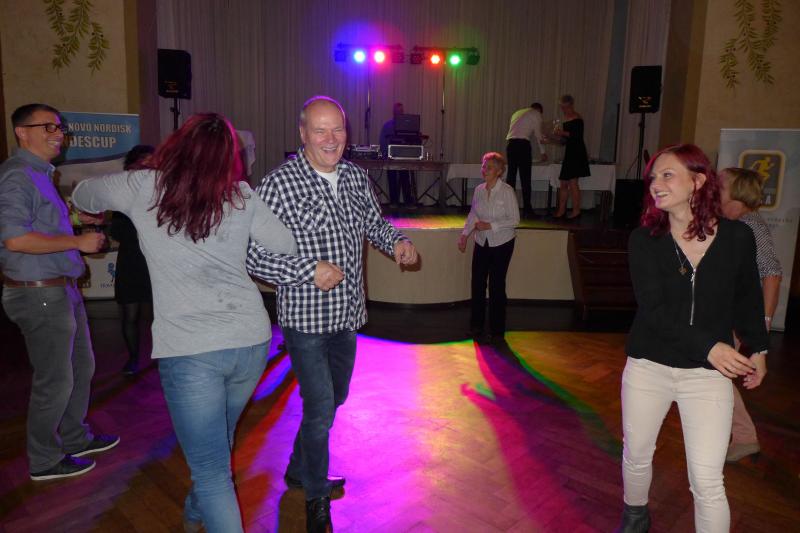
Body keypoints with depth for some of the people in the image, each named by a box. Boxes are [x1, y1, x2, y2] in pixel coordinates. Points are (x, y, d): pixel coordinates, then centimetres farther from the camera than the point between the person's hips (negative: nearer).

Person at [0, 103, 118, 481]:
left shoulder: (39, 174, 14)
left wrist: (76, 216, 13)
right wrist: (78, 242, -23)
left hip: (60, 290, 10)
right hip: (39, 294, -10)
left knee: (81, 367, 20)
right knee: (54, 381, 2)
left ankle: (74, 439, 37)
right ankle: (44, 461, 21)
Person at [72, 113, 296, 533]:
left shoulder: (143, 187, -1)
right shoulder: (242, 196, 2)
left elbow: (82, 196, 17)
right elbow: (287, 246, 6)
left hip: (188, 349, -4)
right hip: (251, 340, 4)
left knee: (213, 473, 5)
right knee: (219, 441, 28)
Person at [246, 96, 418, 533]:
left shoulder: (355, 177, 2)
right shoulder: (279, 183, -17)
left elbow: (374, 222, 17)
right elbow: (253, 256, -18)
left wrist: (396, 241, -3)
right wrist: (309, 271, -26)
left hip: (347, 315, 7)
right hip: (305, 319, -7)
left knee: (333, 399, 21)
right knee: (321, 409, -3)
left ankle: (299, 472, 46)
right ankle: (316, 497, 25)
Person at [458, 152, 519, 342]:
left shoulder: (507, 191, -14)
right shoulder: (479, 190, 1)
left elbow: (514, 219, -12)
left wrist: (491, 225, -20)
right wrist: (464, 234, 2)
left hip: (502, 243, -4)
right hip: (482, 242, 5)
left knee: (497, 285, 1)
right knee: (477, 283, 6)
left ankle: (497, 330, 15)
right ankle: (476, 326, 22)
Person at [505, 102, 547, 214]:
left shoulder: (517, 113, 27)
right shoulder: (536, 114, 9)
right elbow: (538, 133, 10)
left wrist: (541, 138, 32)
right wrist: (542, 152, 19)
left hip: (510, 144, 6)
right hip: (523, 144, -6)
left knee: (511, 174, 7)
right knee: (525, 177, -4)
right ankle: (527, 207, -4)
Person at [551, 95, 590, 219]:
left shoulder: (577, 119, -8)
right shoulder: (566, 120, 17)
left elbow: (578, 136, -18)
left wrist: (564, 133, -22)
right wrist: (559, 137, 3)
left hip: (577, 153, -9)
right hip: (569, 153, 9)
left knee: (572, 182, -11)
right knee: (563, 183, 8)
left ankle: (576, 210, -5)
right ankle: (562, 210, 13)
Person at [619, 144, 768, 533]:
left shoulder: (738, 237, -6)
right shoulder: (644, 239, -8)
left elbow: (747, 298, 10)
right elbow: (652, 308, -17)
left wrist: (757, 348, 19)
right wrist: (707, 346, -26)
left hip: (709, 372, 0)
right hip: (648, 366, 1)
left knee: (707, 479, -2)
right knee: (636, 456, 17)